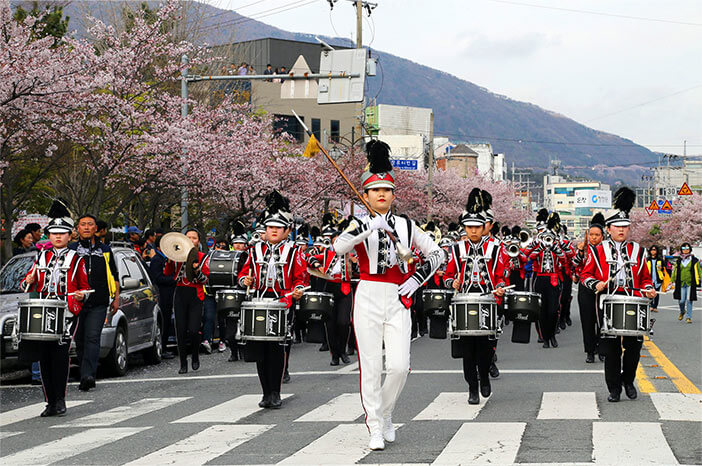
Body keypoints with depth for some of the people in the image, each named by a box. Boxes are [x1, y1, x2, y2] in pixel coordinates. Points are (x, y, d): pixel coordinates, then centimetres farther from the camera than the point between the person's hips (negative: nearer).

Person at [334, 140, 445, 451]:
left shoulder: (406, 225, 11)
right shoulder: (360, 225, 3)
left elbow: (437, 253, 16)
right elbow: (339, 247, -18)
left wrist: (417, 279, 1)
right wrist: (369, 228, -32)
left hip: (399, 301, 2)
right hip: (368, 299, -2)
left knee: (399, 365, -7)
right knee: (371, 366, -2)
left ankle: (386, 414, 18)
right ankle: (375, 428, 8)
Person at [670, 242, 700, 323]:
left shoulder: (694, 260, 5)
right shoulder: (678, 261, 11)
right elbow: (675, 272, 17)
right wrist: (672, 280, 12)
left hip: (690, 284, -2)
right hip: (681, 283, 2)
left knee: (689, 300, -5)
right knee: (681, 300, -1)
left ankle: (688, 317, 5)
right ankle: (682, 312, 30)